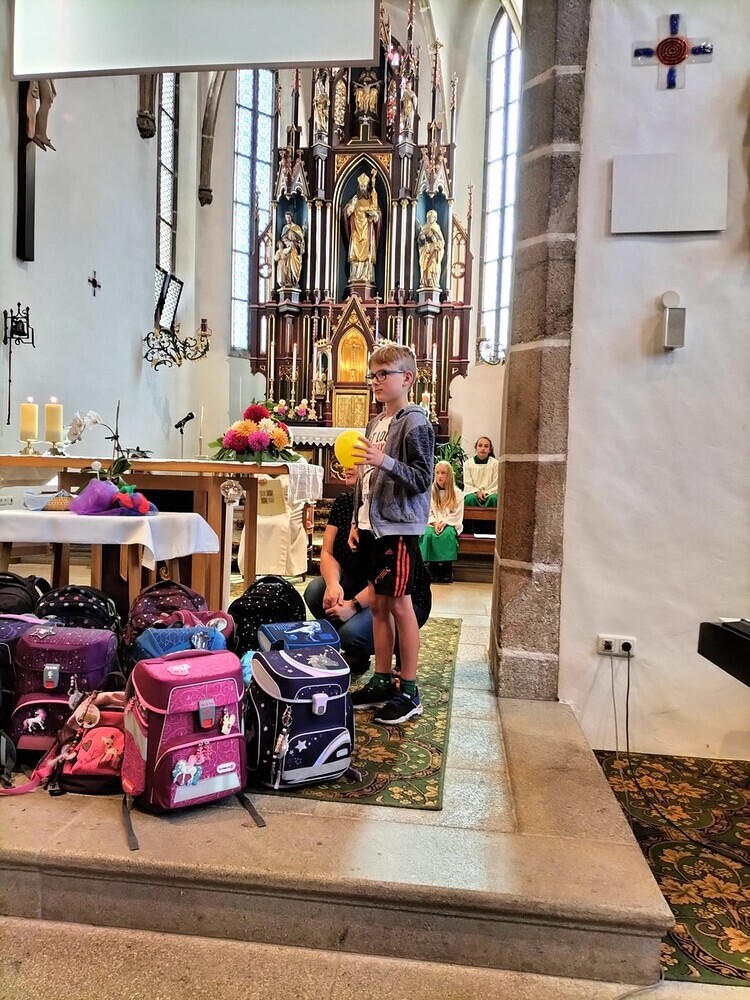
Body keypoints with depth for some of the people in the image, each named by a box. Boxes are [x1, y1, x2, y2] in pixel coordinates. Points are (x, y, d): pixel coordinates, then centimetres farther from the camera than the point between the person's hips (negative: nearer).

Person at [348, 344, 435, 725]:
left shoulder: (415, 423, -10)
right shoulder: (375, 423, 15)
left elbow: (423, 478, -16)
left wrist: (385, 461, -28)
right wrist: (357, 521, 15)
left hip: (399, 527, -8)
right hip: (373, 525, 8)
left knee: (400, 604, -2)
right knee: (377, 602, 12)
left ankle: (409, 690, 10)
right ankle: (381, 681, 23)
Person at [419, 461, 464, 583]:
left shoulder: (456, 493, 4)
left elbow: (457, 514, -2)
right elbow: (427, 511, 4)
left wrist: (444, 523, -15)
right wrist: (434, 522, -13)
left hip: (450, 524, -2)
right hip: (433, 523, 2)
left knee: (447, 534, -36)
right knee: (427, 534, -32)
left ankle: (446, 569, -30)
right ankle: (430, 566, -28)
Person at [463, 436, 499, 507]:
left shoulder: (495, 463, 1)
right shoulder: (468, 464, 3)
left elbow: (496, 484, 0)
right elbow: (467, 484, 1)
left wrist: (486, 493, -14)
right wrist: (477, 492, -15)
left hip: (489, 493, 0)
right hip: (473, 492, 0)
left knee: (494, 498, -34)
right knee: (471, 498, -34)